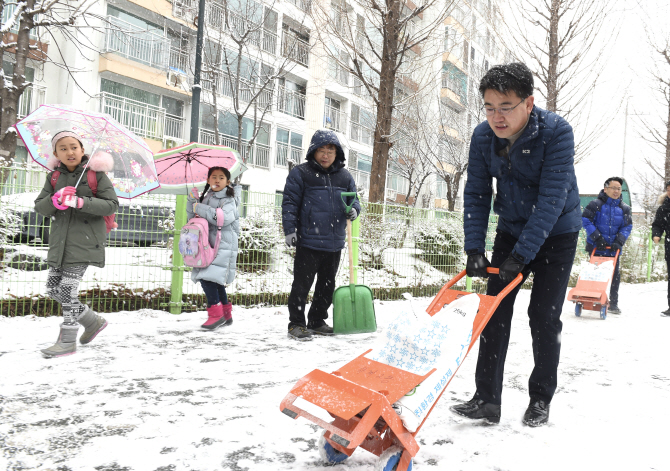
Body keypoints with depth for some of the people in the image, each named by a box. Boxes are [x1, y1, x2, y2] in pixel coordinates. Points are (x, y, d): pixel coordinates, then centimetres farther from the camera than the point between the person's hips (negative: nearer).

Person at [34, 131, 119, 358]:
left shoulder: (96, 174, -4)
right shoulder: (54, 177, 10)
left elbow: (112, 205, -11)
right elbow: (39, 207, 5)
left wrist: (81, 202, -24)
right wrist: (55, 200, -18)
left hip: (84, 242, -7)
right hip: (60, 241, 7)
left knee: (67, 290, -7)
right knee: (53, 289, 9)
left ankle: (67, 341, 8)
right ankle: (93, 321, 25)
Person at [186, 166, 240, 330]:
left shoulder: (229, 199, -4)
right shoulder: (206, 197, 18)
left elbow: (224, 218, -21)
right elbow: (192, 216, 21)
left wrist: (201, 208, -16)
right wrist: (192, 201, 3)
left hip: (223, 245, -7)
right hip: (209, 243, 7)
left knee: (208, 277, -18)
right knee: (215, 280, 11)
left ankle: (216, 313, -9)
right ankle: (226, 315, 22)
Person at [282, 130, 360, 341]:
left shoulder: (344, 176, 12)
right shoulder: (300, 173, -3)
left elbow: (353, 199, 20)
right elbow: (290, 203, -5)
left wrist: (354, 210, -4)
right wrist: (289, 230, -13)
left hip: (334, 242, 6)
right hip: (308, 241, -5)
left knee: (327, 284, 14)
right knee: (302, 284, -2)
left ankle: (317, 321, 28)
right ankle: (296, 324, 10)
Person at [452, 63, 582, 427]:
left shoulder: (557, 132, -25)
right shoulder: (483, 136, -12)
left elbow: (552, 199, -29)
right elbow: (476, 194, -8)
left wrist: (521, 254, -33)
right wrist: (474, 248, -18)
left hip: (556, 234, -4)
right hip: (511, 230, 4)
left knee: (544, 316, -3)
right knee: (495, 310, -3)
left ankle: (540, 400, 16)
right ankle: (487, 400, 3)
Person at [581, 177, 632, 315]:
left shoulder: (624, 208, 7)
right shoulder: (596, 204, -5)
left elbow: (627, 227, 5)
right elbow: (585, 220, -8)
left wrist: (619, 241, -10)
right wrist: (597, 237, -14)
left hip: (613, 249, 3)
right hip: (596, 248, -3)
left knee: (614, 276, 5)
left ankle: (613, 304, 15)